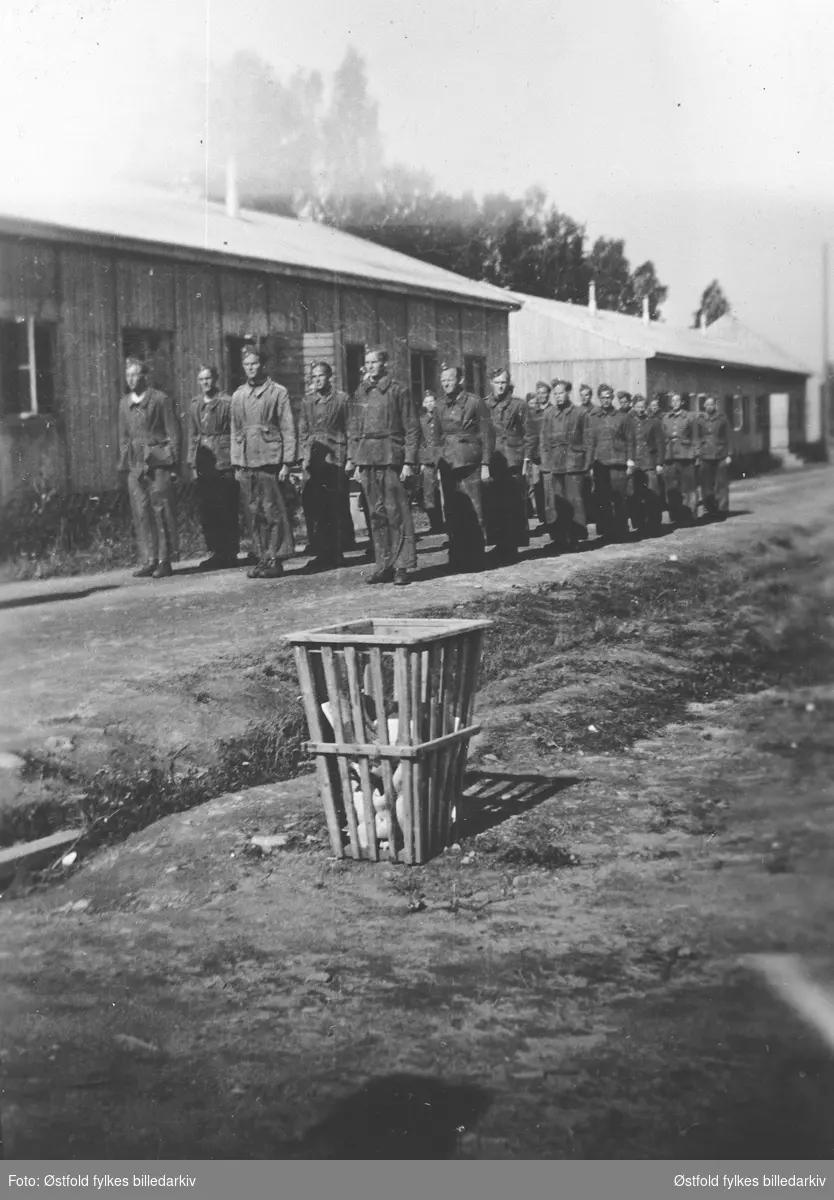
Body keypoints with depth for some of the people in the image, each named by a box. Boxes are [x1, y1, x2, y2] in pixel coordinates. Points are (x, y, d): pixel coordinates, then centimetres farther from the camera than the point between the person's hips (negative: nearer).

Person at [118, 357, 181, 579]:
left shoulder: (159, 399, -1)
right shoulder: (124, 403, 14)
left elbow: (173, 433, -2)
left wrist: (173, 463, -8)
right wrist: (124, 464, 12)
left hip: (158, 462, -5)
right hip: (135, 464, 5)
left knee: (162, 511, -5)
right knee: (141, 513, 2)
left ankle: (165, 560, 0)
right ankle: (149, 560, 6)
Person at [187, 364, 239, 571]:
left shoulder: (227, 402, -4)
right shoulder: (195, 405, 13)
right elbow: (192, 435, 16)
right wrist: (192, 462, 10)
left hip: (223, 461, -5)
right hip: (203, 461, 5)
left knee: (227, 509, -2)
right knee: (205, 509, 5)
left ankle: (230, 553, 4)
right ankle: (215, 552, 12)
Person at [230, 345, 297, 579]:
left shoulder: (278, 392, 1)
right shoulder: (238, 396, 15)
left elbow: (288, 429, -2)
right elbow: (235, 431, 18)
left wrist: (287, 462, -8)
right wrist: (236, 463, 12)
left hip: (270, 461, -5)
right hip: (246, 463, 5)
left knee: (274, 513, -4)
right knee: (252, 514, 4)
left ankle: (276, 560, 1)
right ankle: (262, 558, 12)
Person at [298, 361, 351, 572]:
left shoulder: (341, 399, 2)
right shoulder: (307, 401, 14)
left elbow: (349, 429, 0)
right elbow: (303, 431, 14)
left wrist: (349, 457, -7)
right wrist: (303, 456, 4)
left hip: (335, 457, -3)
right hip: (313, 458, 4)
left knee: (337, 506, 0)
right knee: (312, 506, -2)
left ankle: (337, 553, 8)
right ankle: (321, 552, 2)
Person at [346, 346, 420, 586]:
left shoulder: (398, 390, -2)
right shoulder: (360, 393, 13)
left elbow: (412, 428, -4)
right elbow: (352, 428, 18)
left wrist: (409, 462, -10)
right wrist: (352, 457, 8)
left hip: (391, 459, -5)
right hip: (366, 461, 5)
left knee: (397, 514, -5)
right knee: (377, 515, 8)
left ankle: (402, 566, -1)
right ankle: (384, 565, 14)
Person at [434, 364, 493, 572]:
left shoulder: (475, 402, -1)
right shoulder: (441, 405, 13)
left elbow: (486, 435, -3)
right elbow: (437, 437, 16)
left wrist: (485, 465, -9)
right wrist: (437, 464, 9)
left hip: (469, 465, -4)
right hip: (447, 466, 4)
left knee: (474, 514, -4)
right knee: (452, 514, 5)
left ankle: (474, 559, 2)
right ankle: (456, 559, 11)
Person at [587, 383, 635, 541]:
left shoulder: (623, 417, 6)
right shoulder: (594, 420, 13)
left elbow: (630, 441, 4)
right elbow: (591, 443, 13)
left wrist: (630, 463, -4)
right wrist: (590, 464, 7)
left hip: (618, 464, -3)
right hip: (600, 465, 3)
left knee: (620, 501, -4)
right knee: (602, 500, -1)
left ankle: (621, 532, 3)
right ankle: (606, 530, 6)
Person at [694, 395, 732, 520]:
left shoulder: (722, 419, 7)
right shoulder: (699, 419, 8)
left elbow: (728, 438, 7)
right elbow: (696, 438, 9)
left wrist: (729, 454, 1)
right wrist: (697, 455, 3)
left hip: (721, 456, -1)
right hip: (705, 457, 1)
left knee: (721, 485, -1)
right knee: (706, 485, 0)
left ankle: (722, 510, 4)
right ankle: (709, 509, 8)